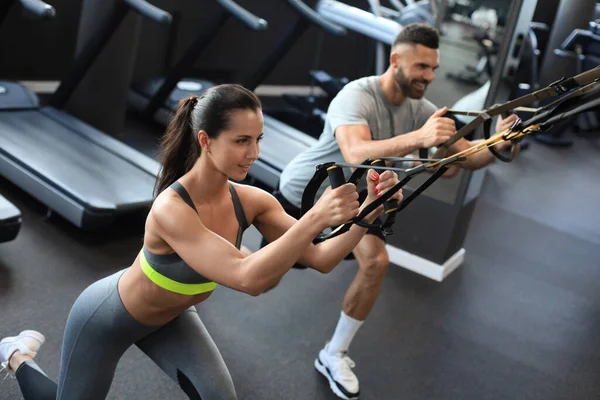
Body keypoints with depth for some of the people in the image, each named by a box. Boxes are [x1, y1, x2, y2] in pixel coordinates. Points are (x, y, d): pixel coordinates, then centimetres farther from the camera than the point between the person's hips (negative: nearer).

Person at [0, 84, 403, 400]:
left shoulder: (252, 201, -22)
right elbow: (248, 278, -51)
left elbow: (319, 259, -24)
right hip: (106, 318, -5)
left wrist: (365, 215, -39)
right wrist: (315, 217, -57)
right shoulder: (171, 210, -41)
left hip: (168, 315, 5)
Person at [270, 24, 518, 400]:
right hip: (304, 190, -4)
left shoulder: (422, 110, -15)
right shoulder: (357, 96, -34)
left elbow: (467, 156, -18)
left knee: (376, 262, -15)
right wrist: (418, 137, -65)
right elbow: (356, 155, -52)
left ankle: (335, 354, 1)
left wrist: (496, 145, -40)